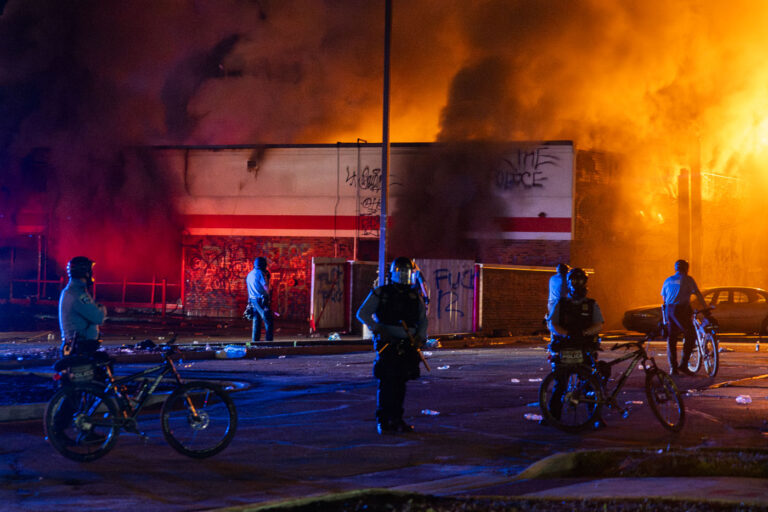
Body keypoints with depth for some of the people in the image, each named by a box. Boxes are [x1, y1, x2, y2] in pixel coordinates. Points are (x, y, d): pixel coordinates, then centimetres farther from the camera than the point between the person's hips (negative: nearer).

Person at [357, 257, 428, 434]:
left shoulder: (415, 296, 14)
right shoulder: (381, 293, 3)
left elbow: (423, 320, 20)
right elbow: (362, 313, 0)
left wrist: (420, 337, 2)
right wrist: (377, 328, -14)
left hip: (408, 346, 4)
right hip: (387, 344, -4)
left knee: (400, 383, 6)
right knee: (386, 382, -8)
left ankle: (396, 419, 15)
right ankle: (382, 421, -2)